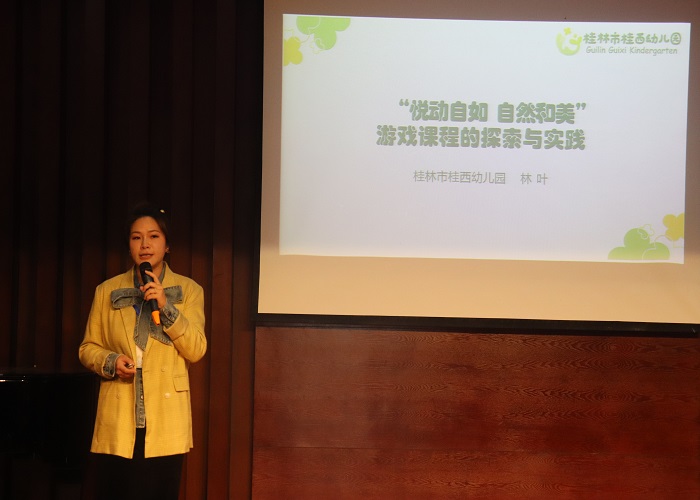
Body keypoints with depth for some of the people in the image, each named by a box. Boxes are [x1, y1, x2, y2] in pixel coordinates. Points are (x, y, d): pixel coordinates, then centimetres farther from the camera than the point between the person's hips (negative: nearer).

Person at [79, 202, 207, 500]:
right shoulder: (107, 290, 8)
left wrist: (166, 306, -15)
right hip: (118, 421, 1)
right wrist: (110, 361, -10)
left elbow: (196, 350, -5)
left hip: (165, 420, -1)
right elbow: (88, 348, 11)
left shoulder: (188, 290, 4)